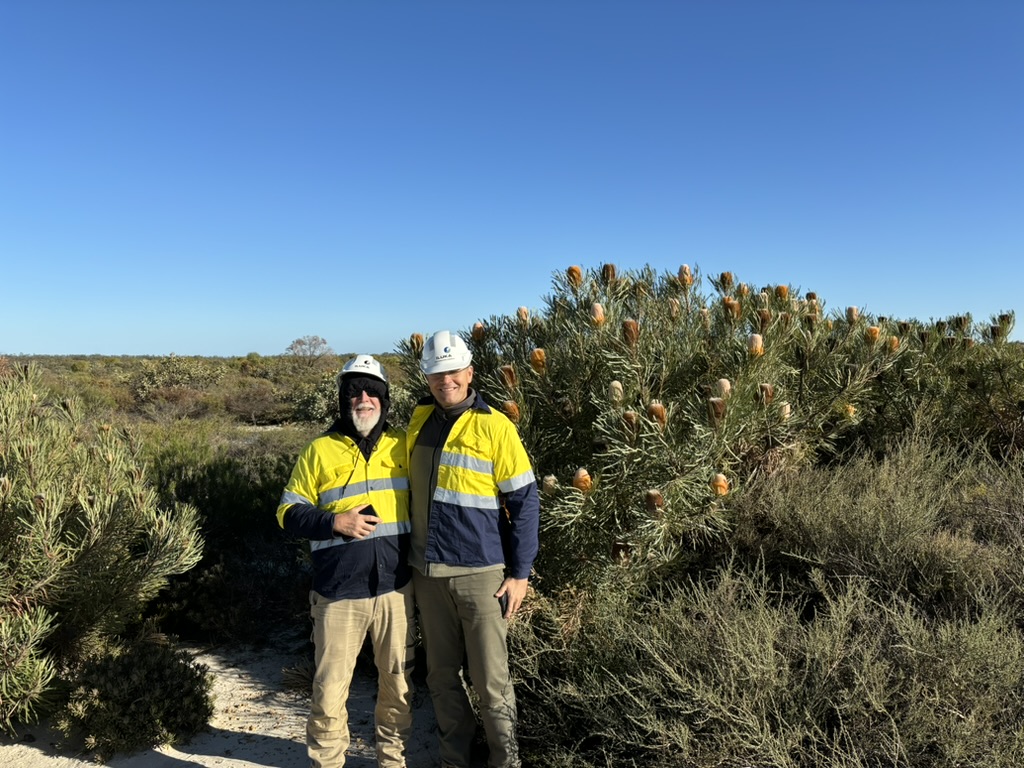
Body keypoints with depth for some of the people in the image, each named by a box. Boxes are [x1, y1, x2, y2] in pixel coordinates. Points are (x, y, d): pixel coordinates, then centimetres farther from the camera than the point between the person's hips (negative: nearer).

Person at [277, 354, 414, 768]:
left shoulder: (402, 446, 6)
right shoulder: (320, 450, 0)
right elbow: (289, 513, 1)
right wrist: (334, 521, -16)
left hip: (396, 586, 2)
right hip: (338, 592, -2)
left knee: (398, 681, 14)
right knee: (330, 688, 4)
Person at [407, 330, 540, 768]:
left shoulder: (494, 427, -9)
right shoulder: (419, 421, 6)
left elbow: (525, 503, -7)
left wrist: (520, 573, -9)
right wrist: (407, 557, 15)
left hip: (480, 574, -5)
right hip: (427, 574, 5)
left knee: (491, 681, 4)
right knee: (442, 677, 16)